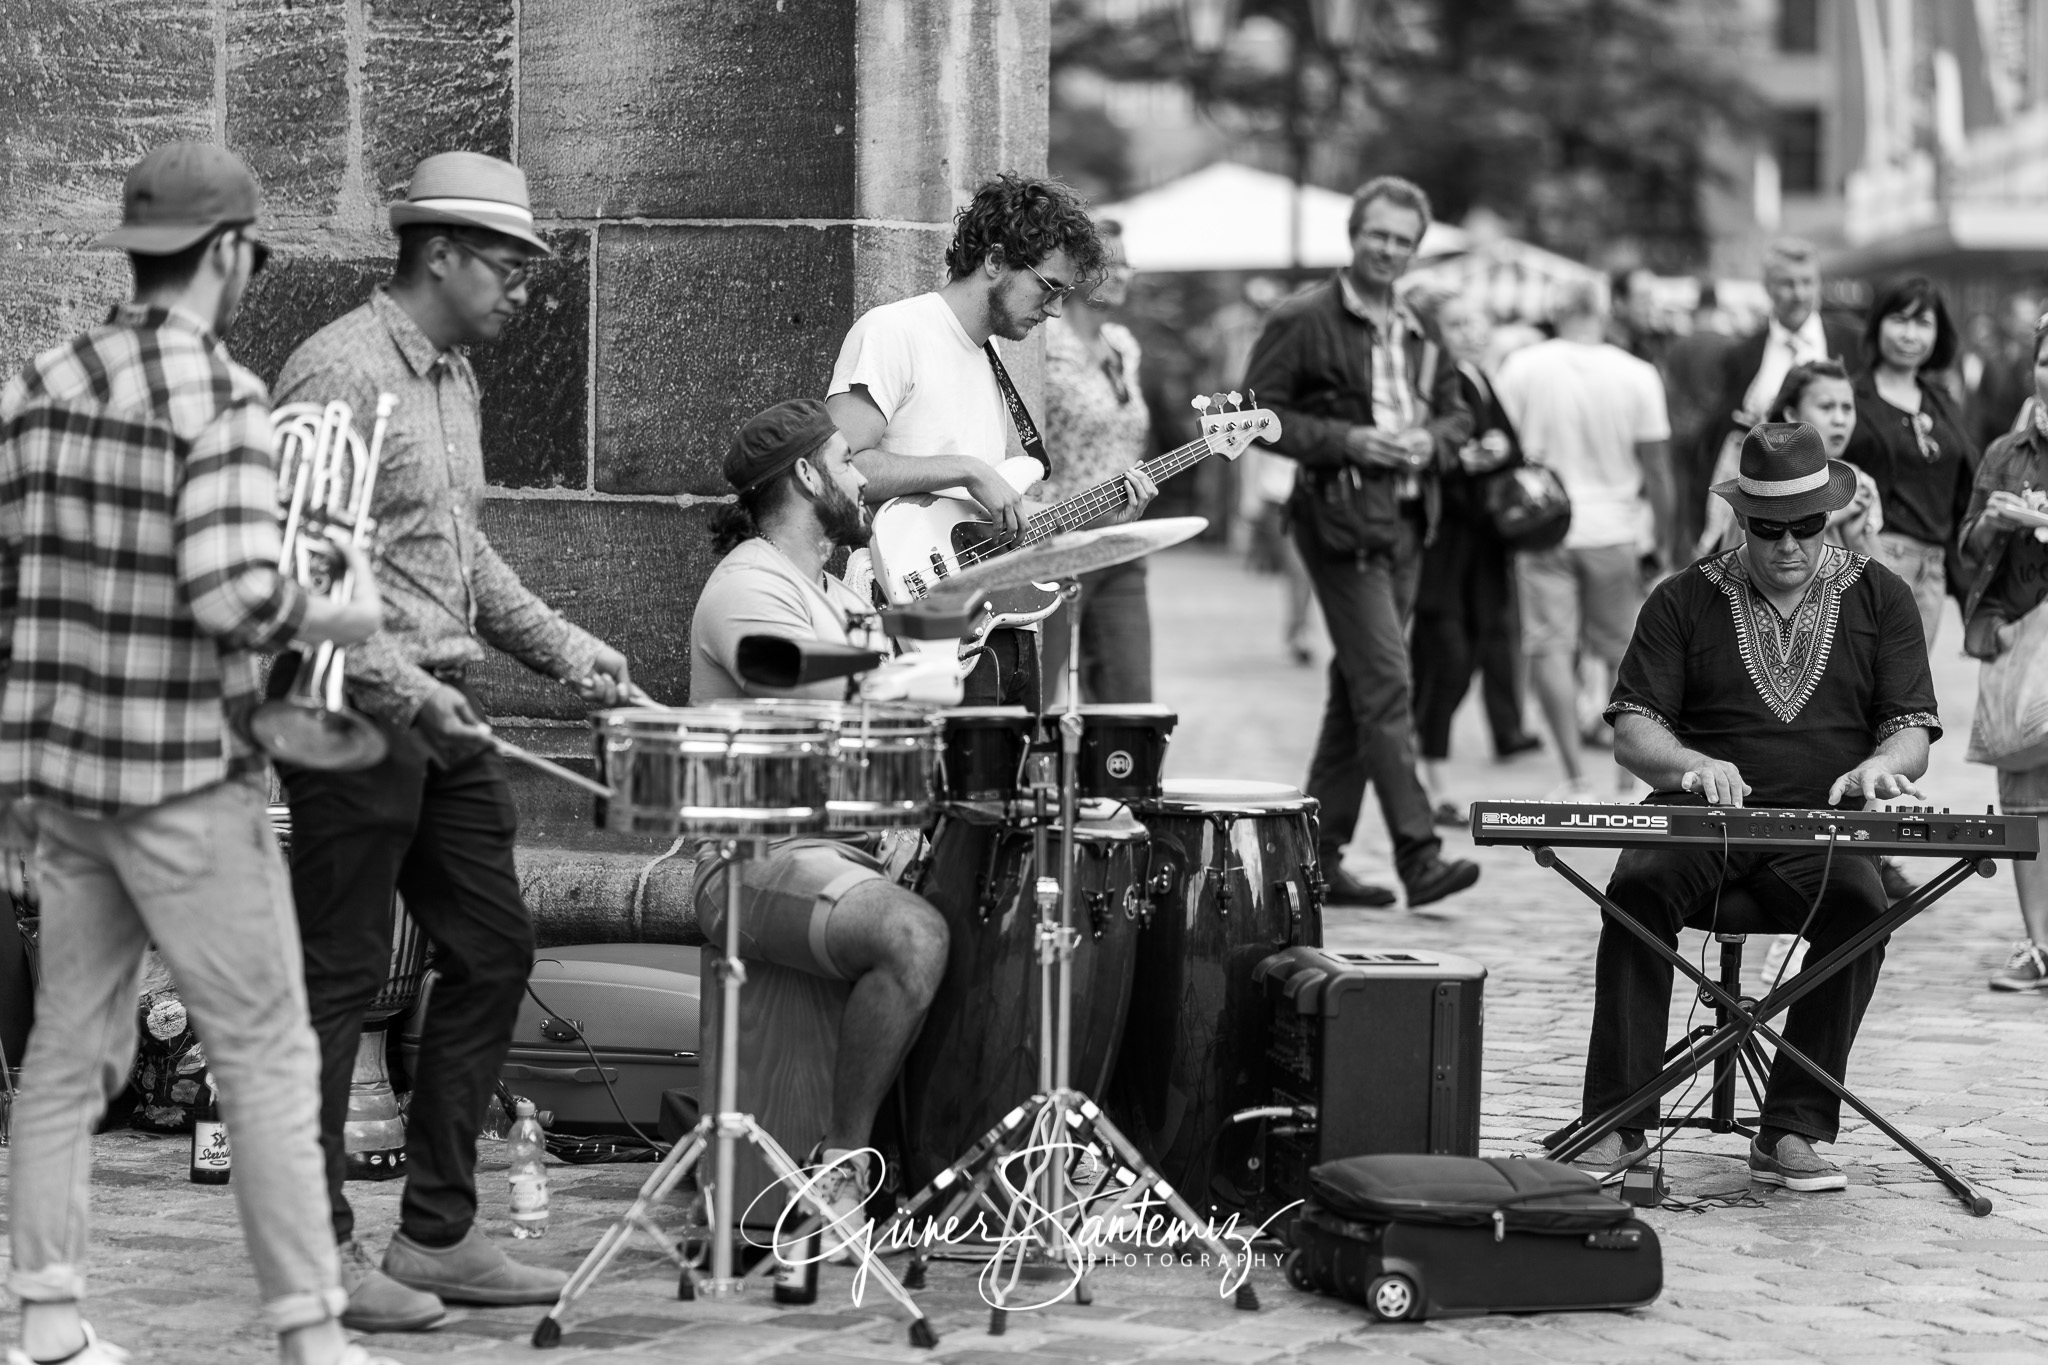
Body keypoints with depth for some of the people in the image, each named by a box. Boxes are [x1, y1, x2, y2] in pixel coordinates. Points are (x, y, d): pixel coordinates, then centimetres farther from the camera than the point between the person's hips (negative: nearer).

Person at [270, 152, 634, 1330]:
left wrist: (561, 648, 14)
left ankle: (439, 1233, 18)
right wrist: (399, 688, -24)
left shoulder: (455, 379, 16)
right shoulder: (342, 371, -14)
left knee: (493, 949, 10)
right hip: (357, 709, -9)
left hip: (444, 712, 10)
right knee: (343, 975, -3)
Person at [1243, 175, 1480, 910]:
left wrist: (1430, 441, 0)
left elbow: (1458, 413, 24)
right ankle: (1418, 855, -17)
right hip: (1342, 522, -7)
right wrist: (1345, 442, -17)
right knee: (1385, 687, -14)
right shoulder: (1303, 321, -5)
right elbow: (1255, 413, -9)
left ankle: (1319, 854, 16)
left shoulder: (1419, 332, 17)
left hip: (1406, 524, 8)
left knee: (1357, 689, 10)